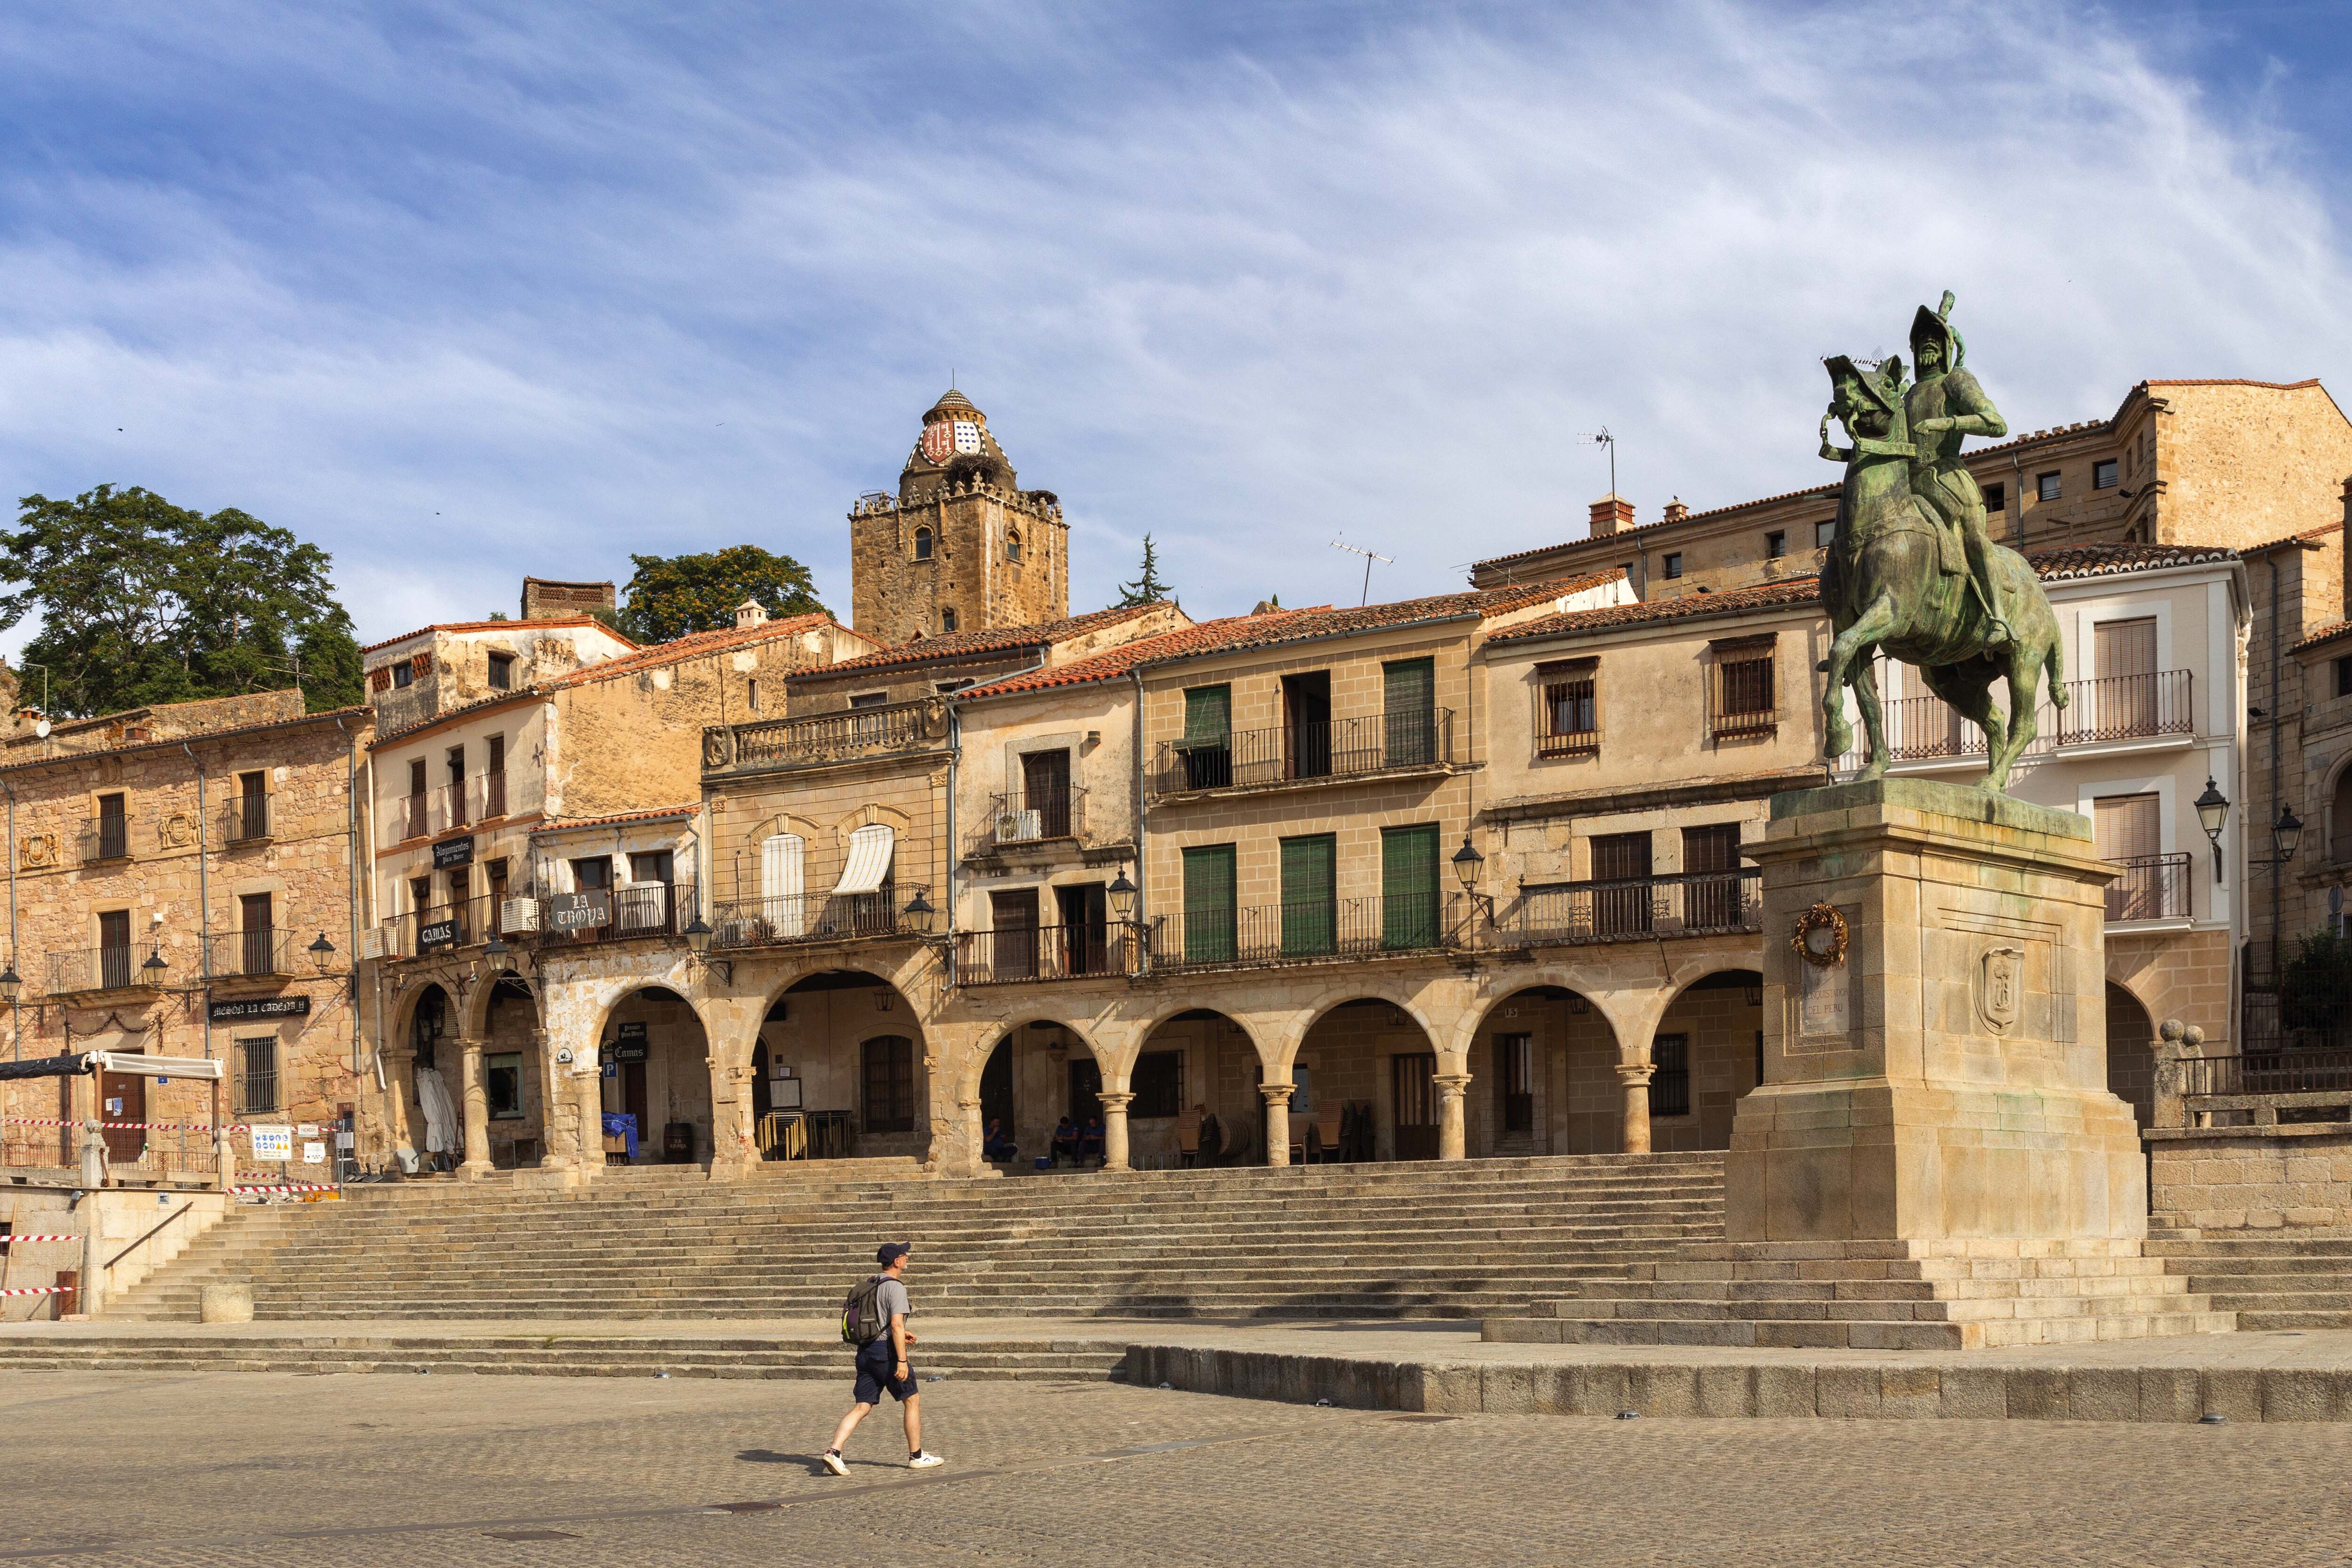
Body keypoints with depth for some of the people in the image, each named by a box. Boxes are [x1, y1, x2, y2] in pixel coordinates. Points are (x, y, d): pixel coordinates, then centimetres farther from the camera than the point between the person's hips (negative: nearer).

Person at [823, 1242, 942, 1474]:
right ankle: (916, 1456, 13)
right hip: (886, 1350, -8)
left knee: (862, 1407, 5)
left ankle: (834, 1451, -10)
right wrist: (902, 1361, -21)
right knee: (912, 1400, 8)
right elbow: (896, 1325, -19)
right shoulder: (895, 1287, -11)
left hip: (865, 1351, 8)